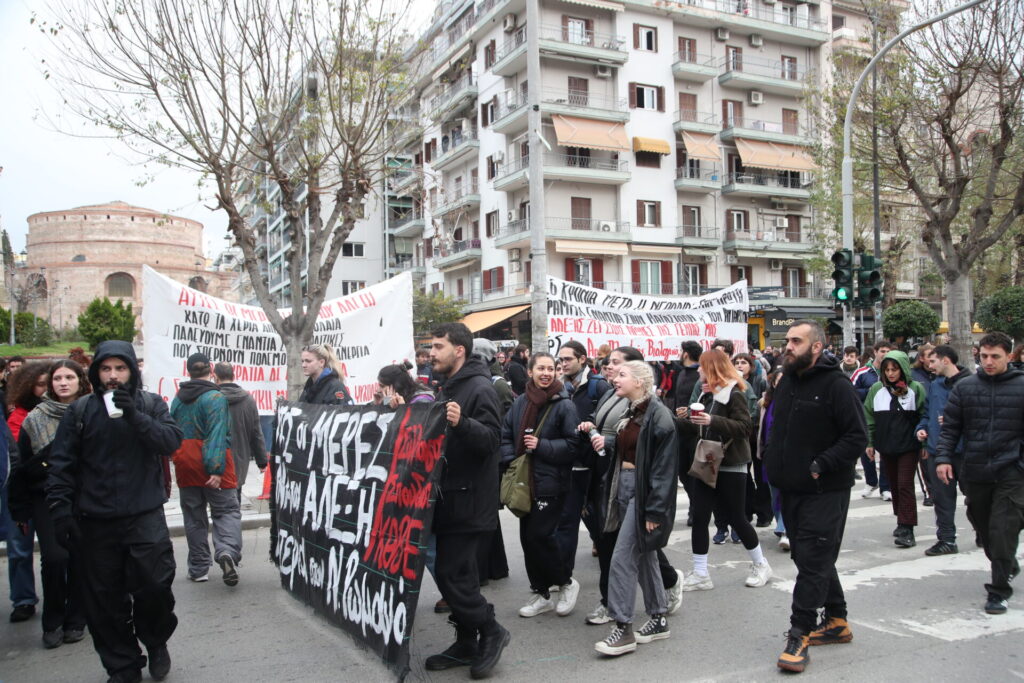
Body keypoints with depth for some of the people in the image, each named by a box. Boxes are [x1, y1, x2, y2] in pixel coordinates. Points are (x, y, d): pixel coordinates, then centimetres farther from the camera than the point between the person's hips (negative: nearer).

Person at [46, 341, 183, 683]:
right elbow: (61, 463, 1)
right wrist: (60, 508, -7)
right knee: (105, 598, 7)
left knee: (155, 585, -6)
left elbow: (172, 440, -9)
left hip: (145, 516, -1)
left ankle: (156, 641, 24)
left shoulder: (151, 404, 4)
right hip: (96, 521, 1)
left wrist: (135, 416, -20)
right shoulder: (80, 410, 3)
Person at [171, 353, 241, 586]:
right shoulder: (215, 398, -10)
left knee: (194, 517, 13)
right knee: (226, 510, 3)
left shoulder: (177, 399, 9)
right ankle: (227, 550, -22)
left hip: (184, 464, 5)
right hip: (209, 462, -5)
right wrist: (216, 469, -22)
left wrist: (176, 459, 18)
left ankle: (198, 568, 17)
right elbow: (217, 435, -19)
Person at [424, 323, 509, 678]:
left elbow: (491, 439, -24)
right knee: (456, 572, 13)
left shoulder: (480, 388, -14)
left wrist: (462, 423, -40)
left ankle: (491, 631, 10)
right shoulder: (447, 388, 16)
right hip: (448, 498, 9)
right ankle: (467, 643, 24)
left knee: (451, 573, -8)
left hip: (469, 501, -9)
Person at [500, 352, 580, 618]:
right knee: (527, 537, 9)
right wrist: (511, 462, -1)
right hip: (525, 482, 6)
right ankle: (541, 594, 25)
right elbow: (506, 435, 13)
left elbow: (573, 444, -10)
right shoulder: (520, 403, 7)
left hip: (551, 483, -6)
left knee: (539, 534, -10)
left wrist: (541, 445, -16)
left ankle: (567, 582, 15)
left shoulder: (564, 405, -8)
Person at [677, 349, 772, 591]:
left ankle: (760, 565, 26)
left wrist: (713, 420, -30)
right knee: (699, 517, 2)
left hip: (730, 467, -7)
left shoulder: (735, 394, -13)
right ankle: (700, 574, 9)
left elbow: (745, 426, -22)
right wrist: (681, 420, 10)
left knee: (736, 517, 4)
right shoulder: (708, 394, 12)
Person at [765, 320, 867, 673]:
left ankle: (800, 635, 1)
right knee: (809, 557, 16)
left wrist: (820, 466, -21)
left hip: (824, 492, -8)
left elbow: (857, 436, -17)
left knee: (813, 561, -6)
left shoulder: (836, 385, -13)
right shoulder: (786, 382, 12)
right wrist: (771, 459, 12)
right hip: (791, 488, 8)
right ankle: (836, 621, 31)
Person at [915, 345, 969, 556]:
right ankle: (946, 539, 16)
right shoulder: (934, 385, 13)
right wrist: (921, 427, 5)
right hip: (937, 450, 6)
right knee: (942, 497, 8)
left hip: (963, 449, -6)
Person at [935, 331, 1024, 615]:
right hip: (974, 473, 4)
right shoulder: (964, 387, 5)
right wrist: (943, 457, -5)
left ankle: (999, 591, 3)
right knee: (984, 528, 16)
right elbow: (950, 427, 6)